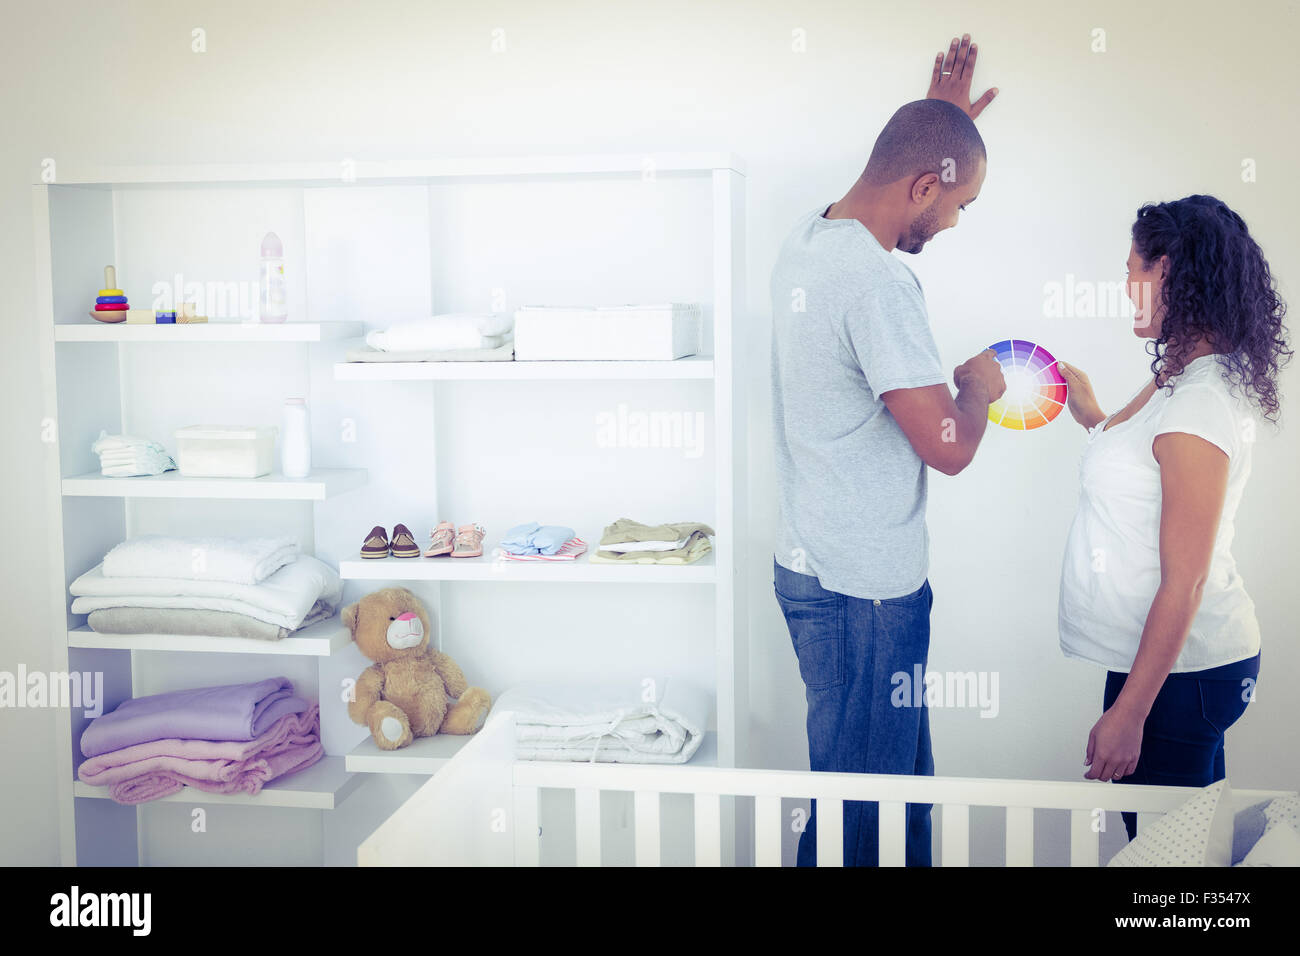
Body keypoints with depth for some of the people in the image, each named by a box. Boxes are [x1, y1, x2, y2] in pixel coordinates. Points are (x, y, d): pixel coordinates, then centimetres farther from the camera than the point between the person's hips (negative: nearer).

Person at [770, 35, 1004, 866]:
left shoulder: (808, 239, 5)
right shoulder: (877, 284, -25)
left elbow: (896, 191, 31)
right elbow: (948, 446, -23)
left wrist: (943, 122, 33)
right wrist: (978, 387, -3)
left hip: (813, 564, 10)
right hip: (865, 588, -10)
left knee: (899, 767, 22)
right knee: (865, 791, 6)